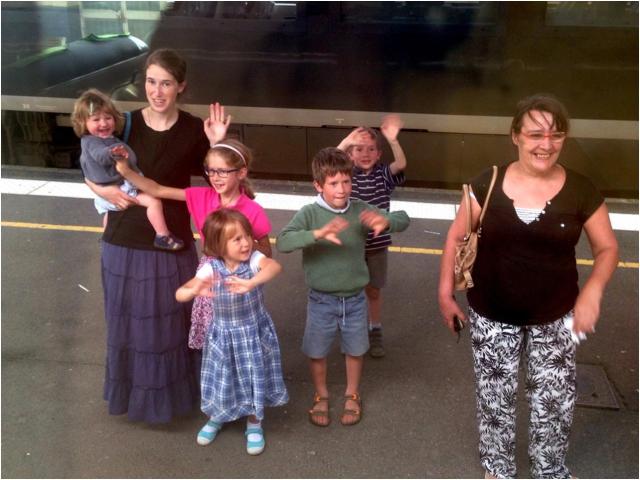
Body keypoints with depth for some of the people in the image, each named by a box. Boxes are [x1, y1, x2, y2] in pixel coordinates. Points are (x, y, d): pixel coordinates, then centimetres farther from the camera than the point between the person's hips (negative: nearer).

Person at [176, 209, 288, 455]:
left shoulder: (254, 259, -21)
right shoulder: (210, 269, -19)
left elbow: (275, 266, -44)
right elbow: (179, 294, -27)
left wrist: (251, 283, -61)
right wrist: (194, 291, -51)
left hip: (255, 332, 0)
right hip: (224, 335, 0)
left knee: (255, 379, 12)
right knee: (223, 380, 15)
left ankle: (254, 424, 39)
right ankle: (217, 417, 47)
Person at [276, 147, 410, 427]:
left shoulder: (360, 210, -9)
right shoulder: (310, 213, -17)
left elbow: (403, 220, -6)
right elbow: (283, 242, -31)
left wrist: (385, 221, -29)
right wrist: (318, 233, -46)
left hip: (355, 299, 2)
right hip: (321, 300, -2)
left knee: (354, 350, 20)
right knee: (317, 353, 16)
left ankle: (352, 395, 45)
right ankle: (321, 396, 43)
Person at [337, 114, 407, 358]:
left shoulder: (384, 174, -5)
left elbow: (401, 164, -25)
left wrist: (392, 139, -40)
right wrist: (345, 142, -38)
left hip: (377, 244, 1)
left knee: (373, 290, 14)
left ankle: (375, 333, 31)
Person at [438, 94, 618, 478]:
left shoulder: (581, 191, -9)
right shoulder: (488, 184, -10)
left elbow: (608, 248, 1)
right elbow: (457, 236, 1)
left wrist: (592, 290, -16)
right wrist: (446, 292, 1)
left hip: (554, 318, 0)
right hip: (492, 316, 0)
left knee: (555, 401, 9)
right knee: (495, 397, 14)